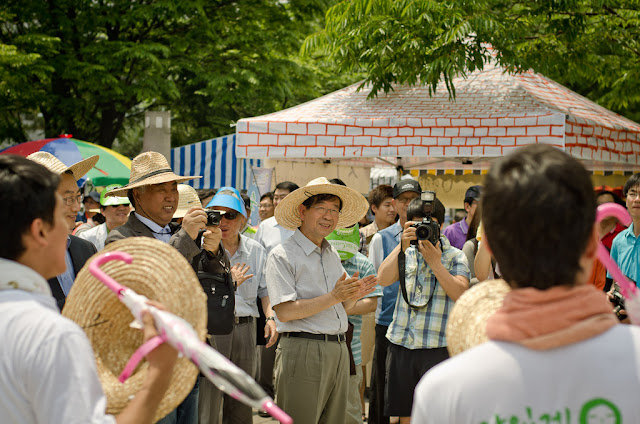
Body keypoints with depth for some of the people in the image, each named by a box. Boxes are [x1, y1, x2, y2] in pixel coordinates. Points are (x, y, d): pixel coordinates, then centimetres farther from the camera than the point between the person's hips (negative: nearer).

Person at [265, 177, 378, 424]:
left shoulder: (332, 255, 18)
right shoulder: (282, 255, -6)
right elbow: (285, 311, -15)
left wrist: (353, 296, -1)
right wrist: (333, 297, -20)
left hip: (338, 351, 7)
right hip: (302, 350, -7)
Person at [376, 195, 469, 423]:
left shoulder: (455, 257, 5)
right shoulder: (406, 254, 13)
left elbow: (459, 293, -11)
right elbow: (383, 279, -4)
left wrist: (434, 261, -15)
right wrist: (402, 246, -12)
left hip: (438, 348, -3)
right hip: (401, 345, 3)